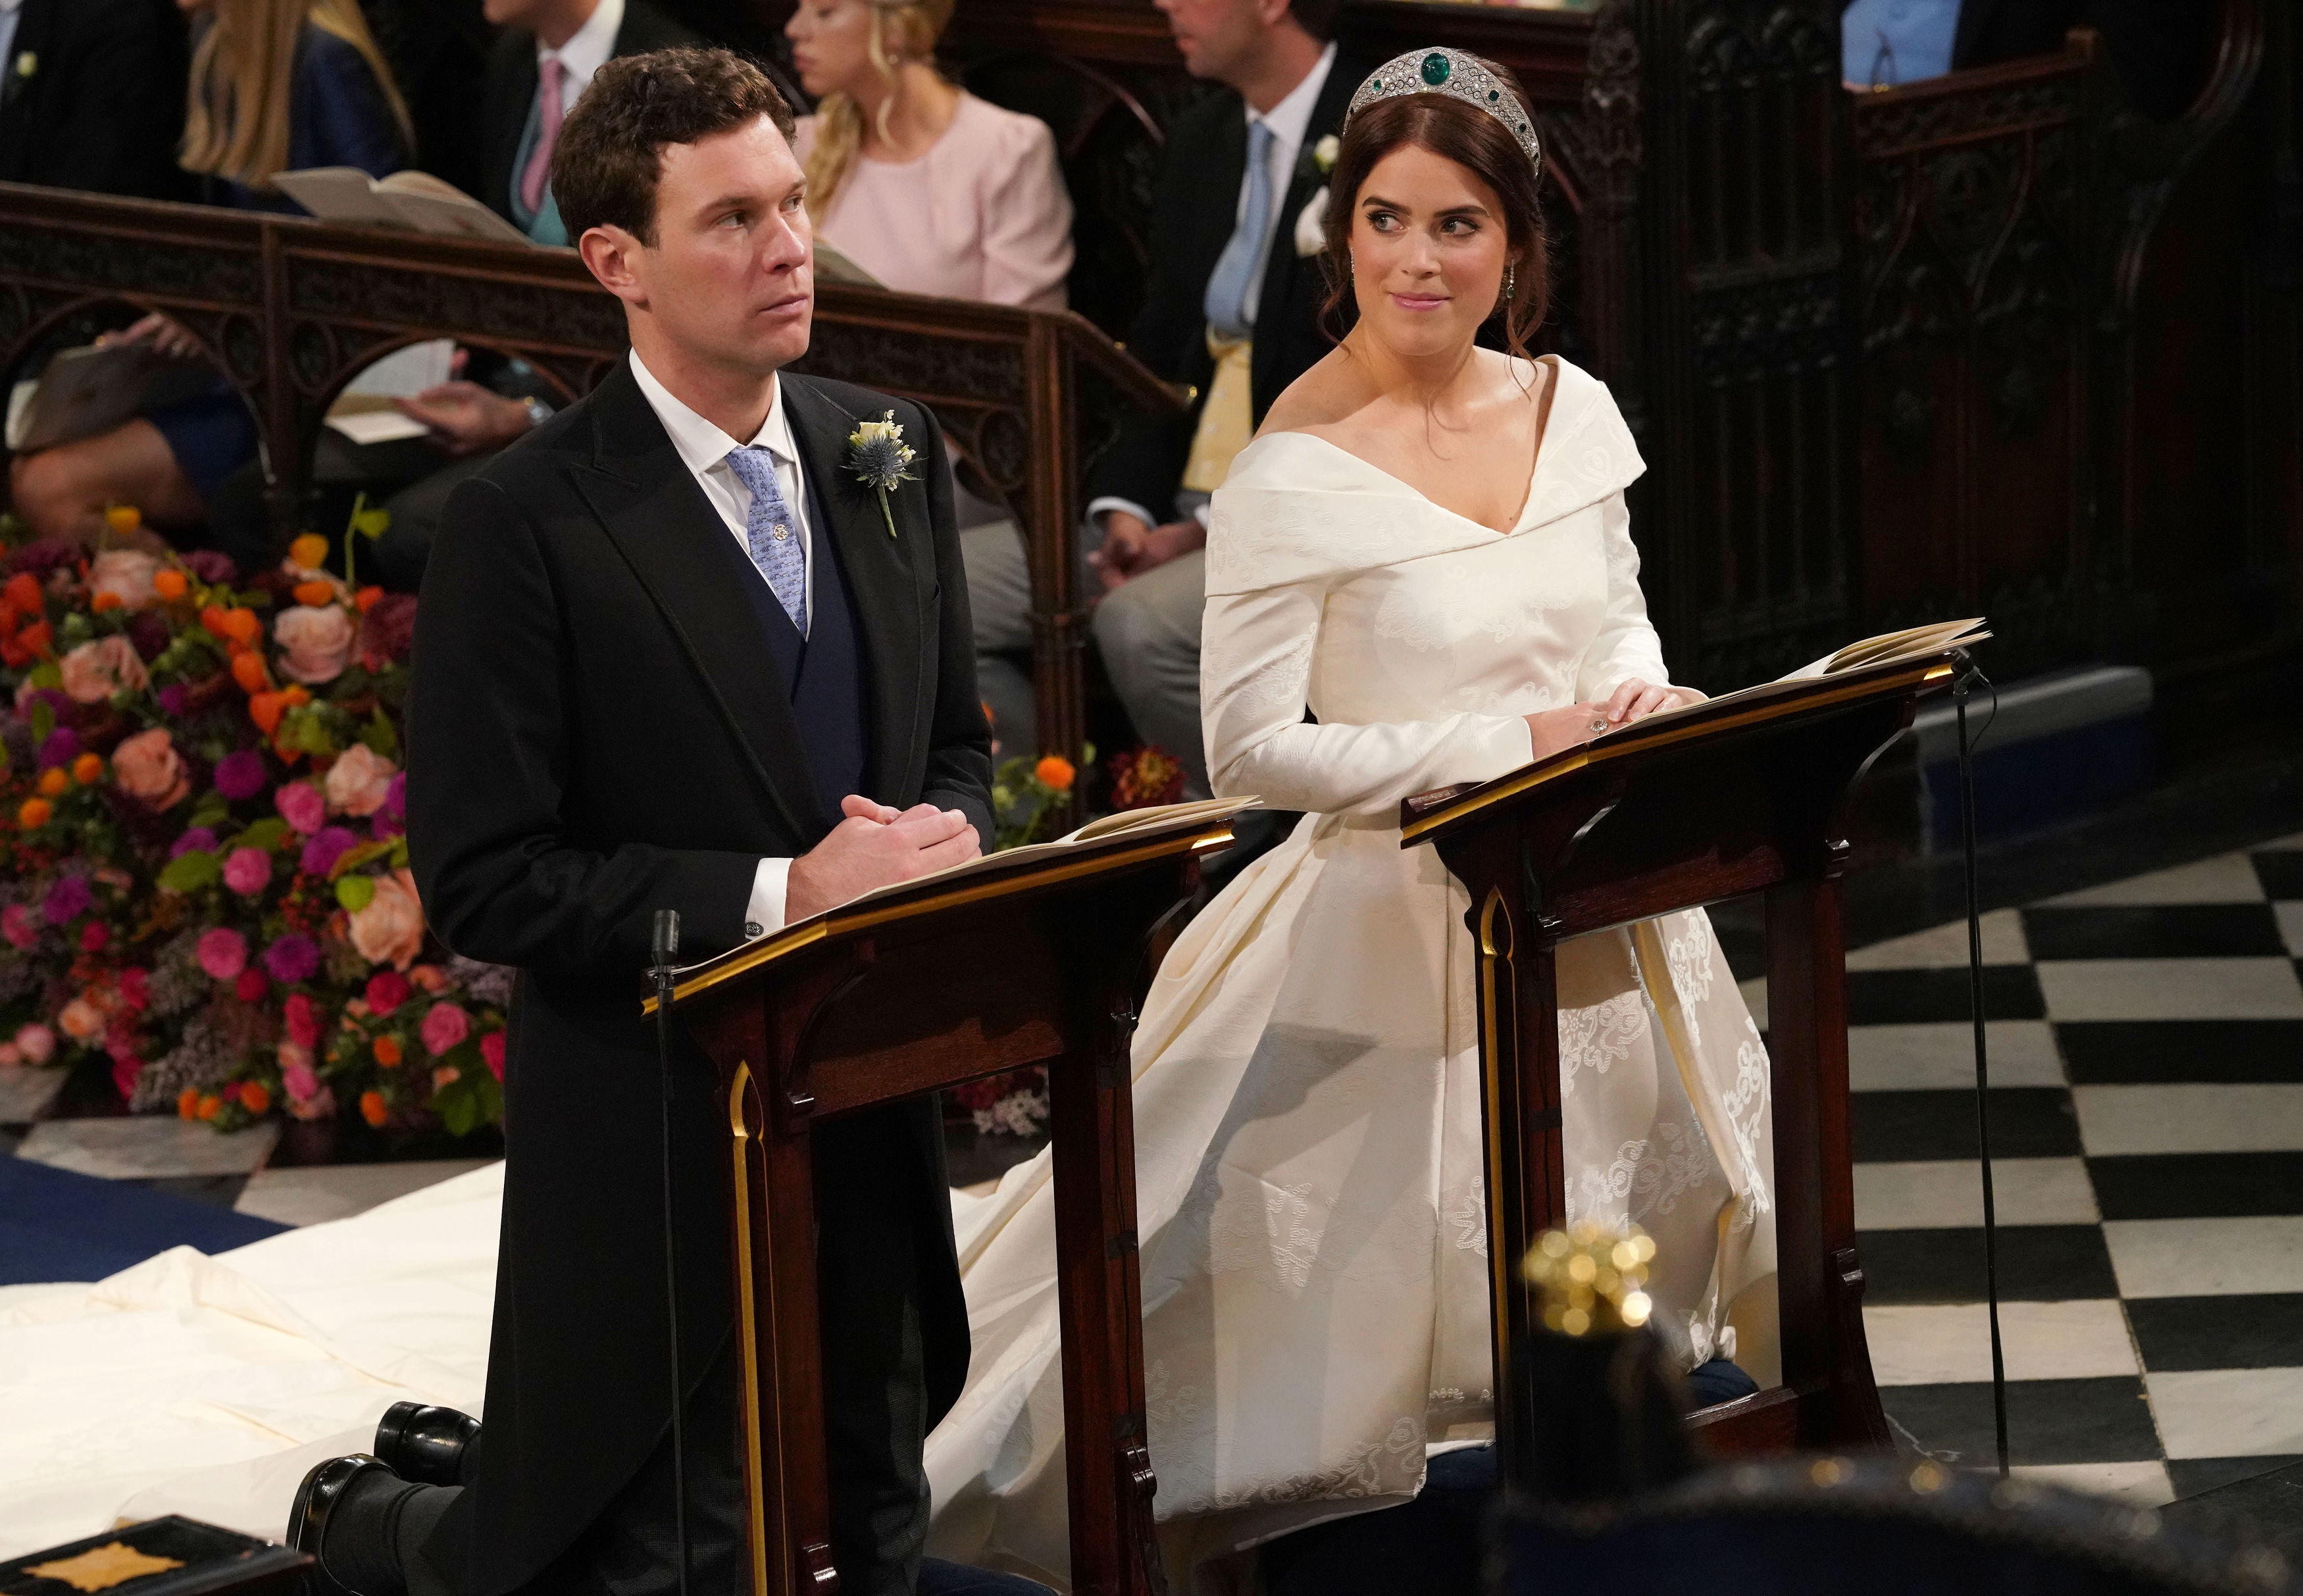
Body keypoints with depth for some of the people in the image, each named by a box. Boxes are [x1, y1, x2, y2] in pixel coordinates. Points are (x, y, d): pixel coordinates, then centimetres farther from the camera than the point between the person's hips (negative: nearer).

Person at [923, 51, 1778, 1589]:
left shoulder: (1573, 410, 1)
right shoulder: (1295, 470, -16)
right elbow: (1253, 748, -17)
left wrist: (1647, 701, -6)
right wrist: (1514, 743, -20)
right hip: (1398, 926, -6)